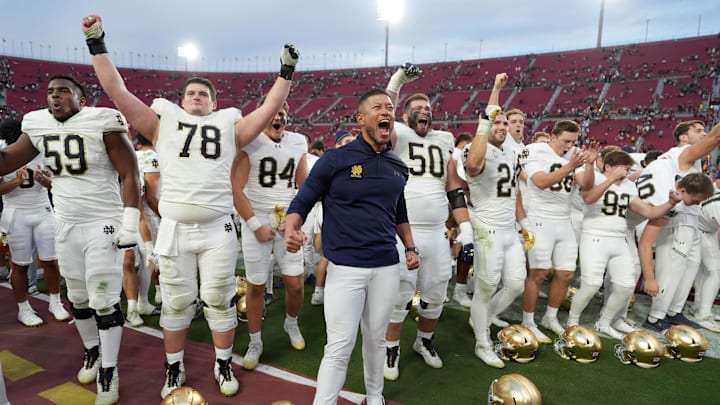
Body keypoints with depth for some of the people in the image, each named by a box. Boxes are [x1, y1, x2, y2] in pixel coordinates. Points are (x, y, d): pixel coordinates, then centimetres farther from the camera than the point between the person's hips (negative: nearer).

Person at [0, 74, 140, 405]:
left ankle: (109, 371, 12)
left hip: (103, 225, -6)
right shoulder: (38, 127, 5)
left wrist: (129, 225, -16)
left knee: (104, 301, -3)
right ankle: (92, 351, 36)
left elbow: (129, 175, -12)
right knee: (77, 298, 15)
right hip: (66, 226, 6)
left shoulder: (101, 124, -12)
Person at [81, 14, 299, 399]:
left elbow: (270, 108, 8)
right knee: (176, 304, 10)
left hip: (218, 229, 0)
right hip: (174, 229, 0)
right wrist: (97, 46, 5)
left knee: (220, 301, 8)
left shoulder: (229, 126, 10)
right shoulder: (163, 122, 10)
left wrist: (286, 71, 6)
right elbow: (118, 91, 7)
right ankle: (174, 370, 28)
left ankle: (223, 365, 26)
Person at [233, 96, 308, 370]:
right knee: (256, 285, 4)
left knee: (295, 284, 3)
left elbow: (305, 187, 11)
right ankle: (255, 342, 23)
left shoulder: (298, 143, 6)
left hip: (288, 221, 3)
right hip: (256, 220, -3)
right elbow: (237, 190, -9)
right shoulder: (249, 142, -6)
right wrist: (256, 225, -13)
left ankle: (291, 323, 34)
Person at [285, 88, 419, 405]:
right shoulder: (335, 159, -6)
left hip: (387, 267, 5)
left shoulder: (398, 167, 10)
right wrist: (291, 229, -24)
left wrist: (410, 248, 17)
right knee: (339, 346, -3)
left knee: (376, 339, 18)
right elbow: (302, 201, -5)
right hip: (345, 268, -5)